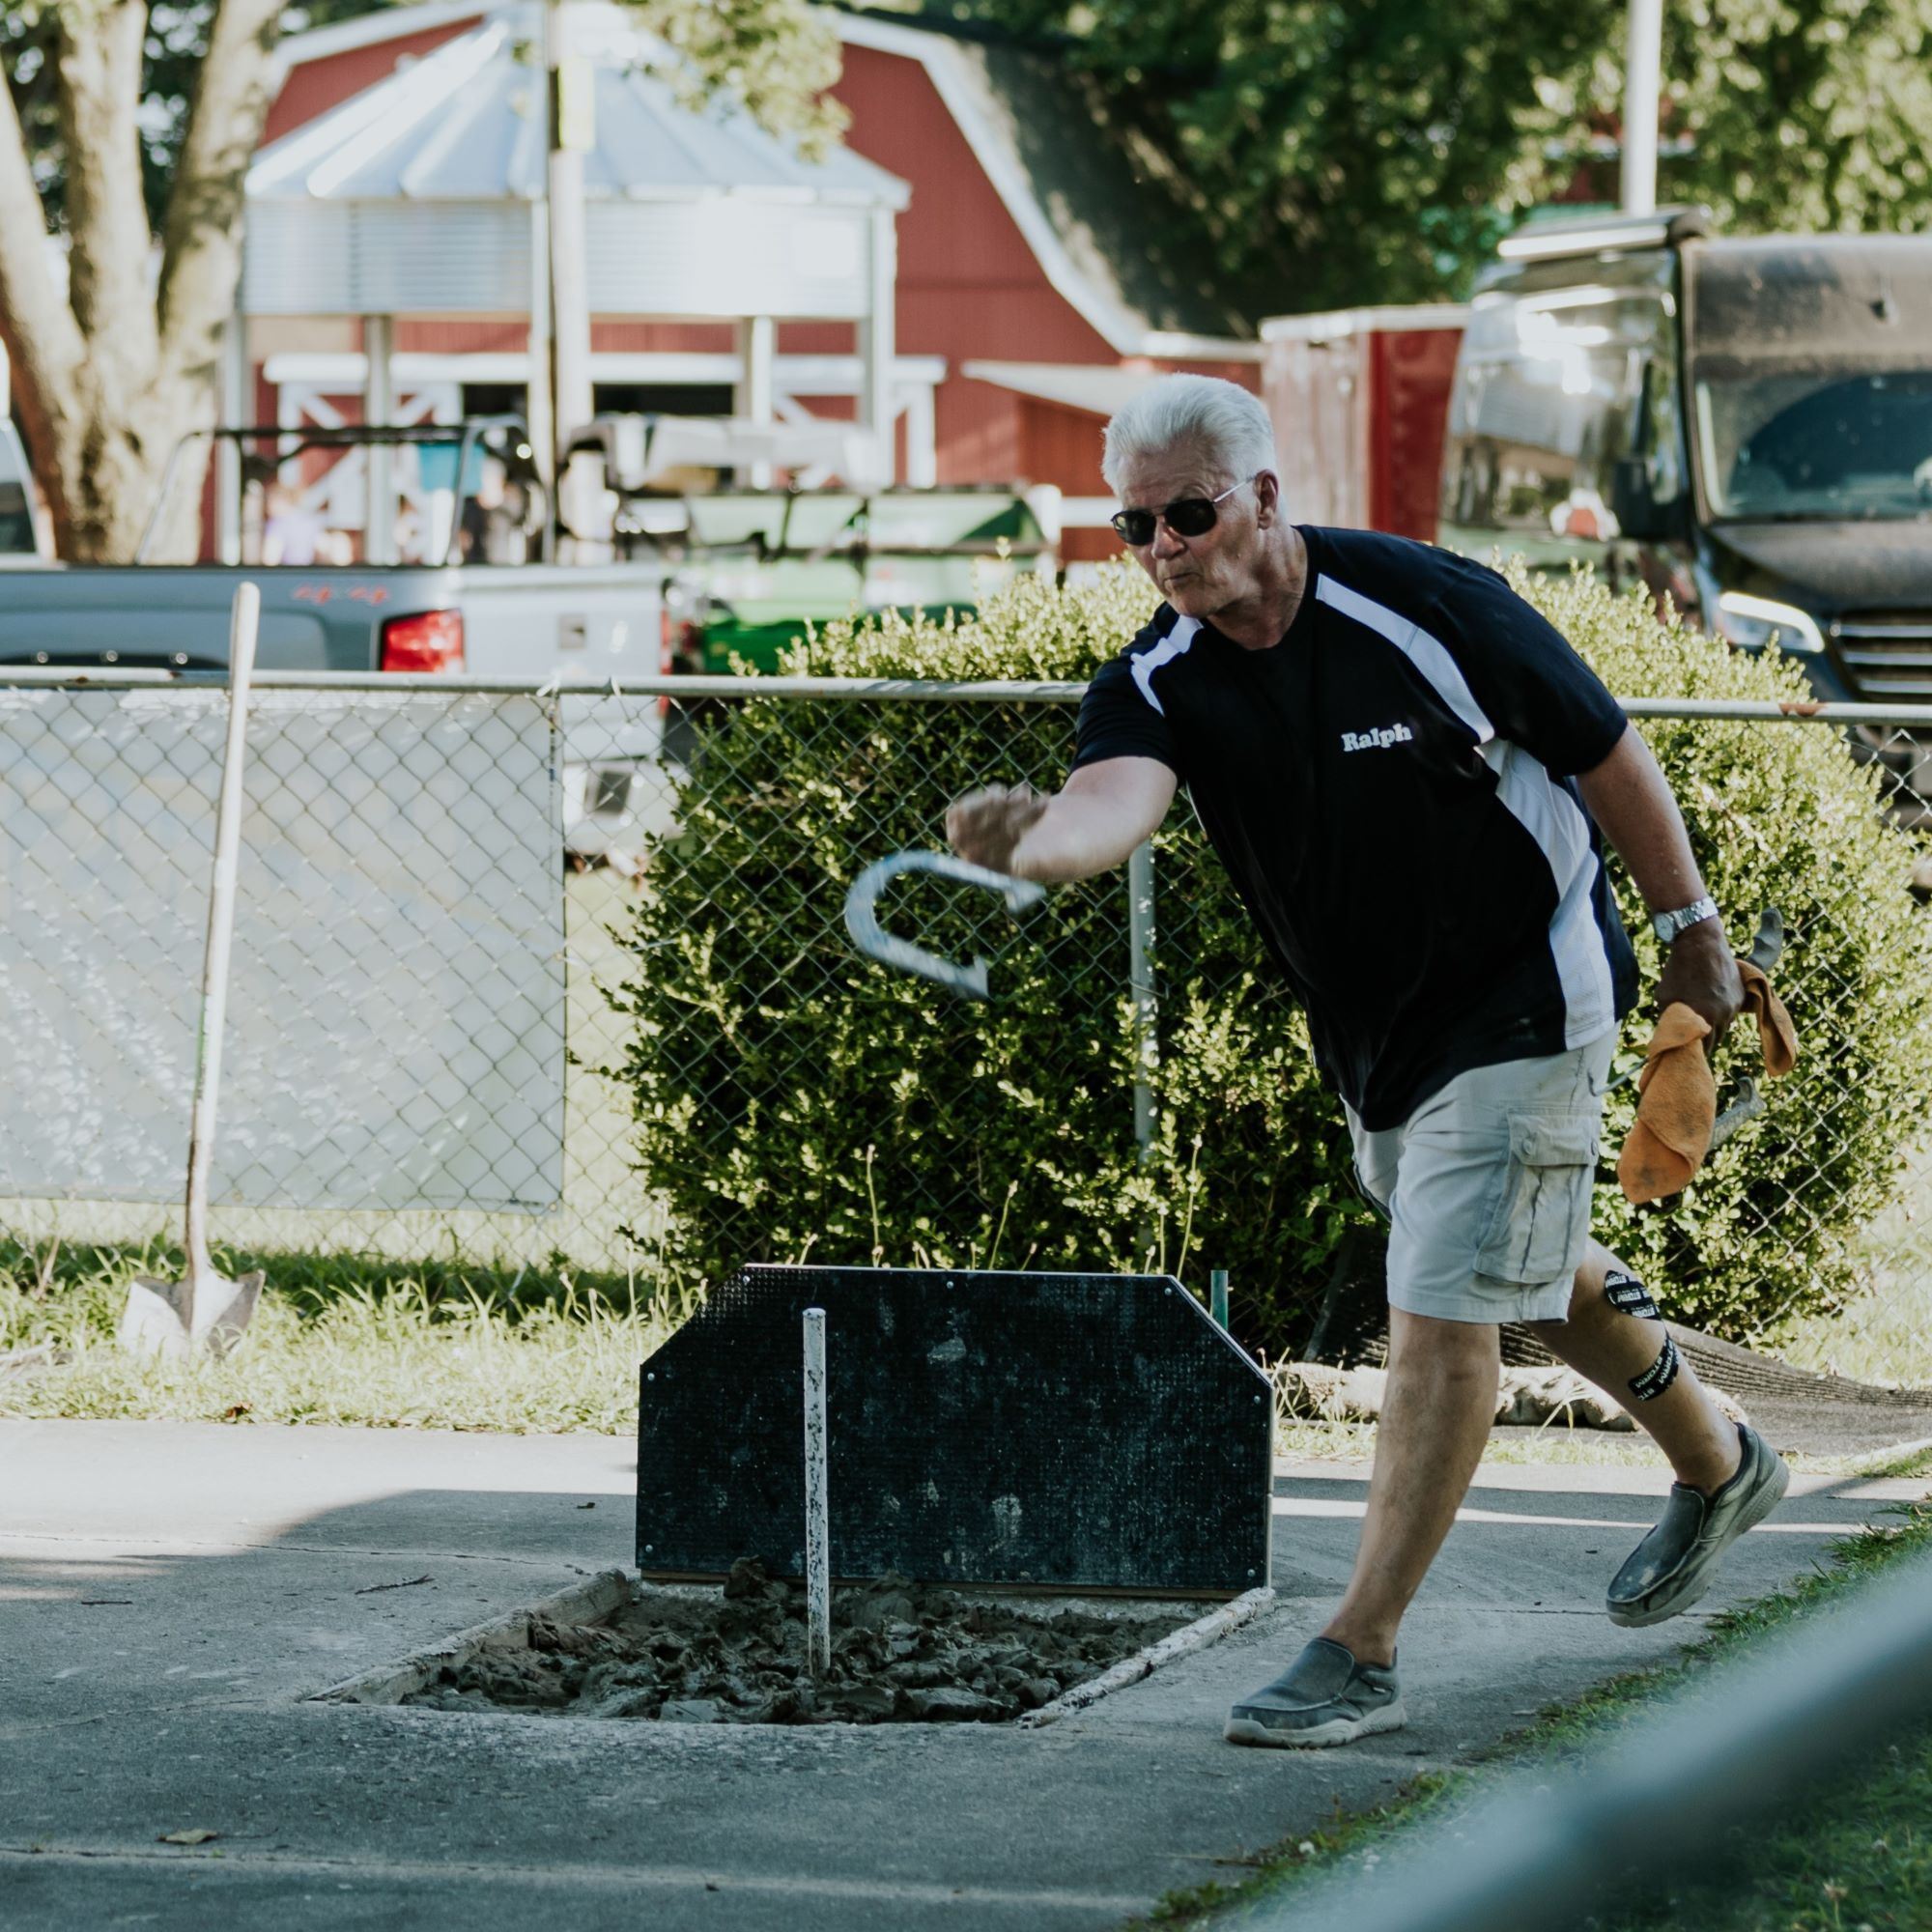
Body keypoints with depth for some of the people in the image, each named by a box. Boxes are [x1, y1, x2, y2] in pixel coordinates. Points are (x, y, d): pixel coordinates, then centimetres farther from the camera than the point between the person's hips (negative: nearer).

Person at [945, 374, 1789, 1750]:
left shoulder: (1425, 604, -24)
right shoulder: (1157, 686, -14)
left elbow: (1606, 752, -10)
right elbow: (1115, 800, -38)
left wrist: (1690, 927, -2)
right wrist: (1026, 843, -61)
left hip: (1524, 1000, -7)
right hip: (1368, 1039, 7)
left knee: (1442, 1312, -11)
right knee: (1533, 1268, 26)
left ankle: (1362, 1655, -7)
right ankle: (1717, 1468, 52)